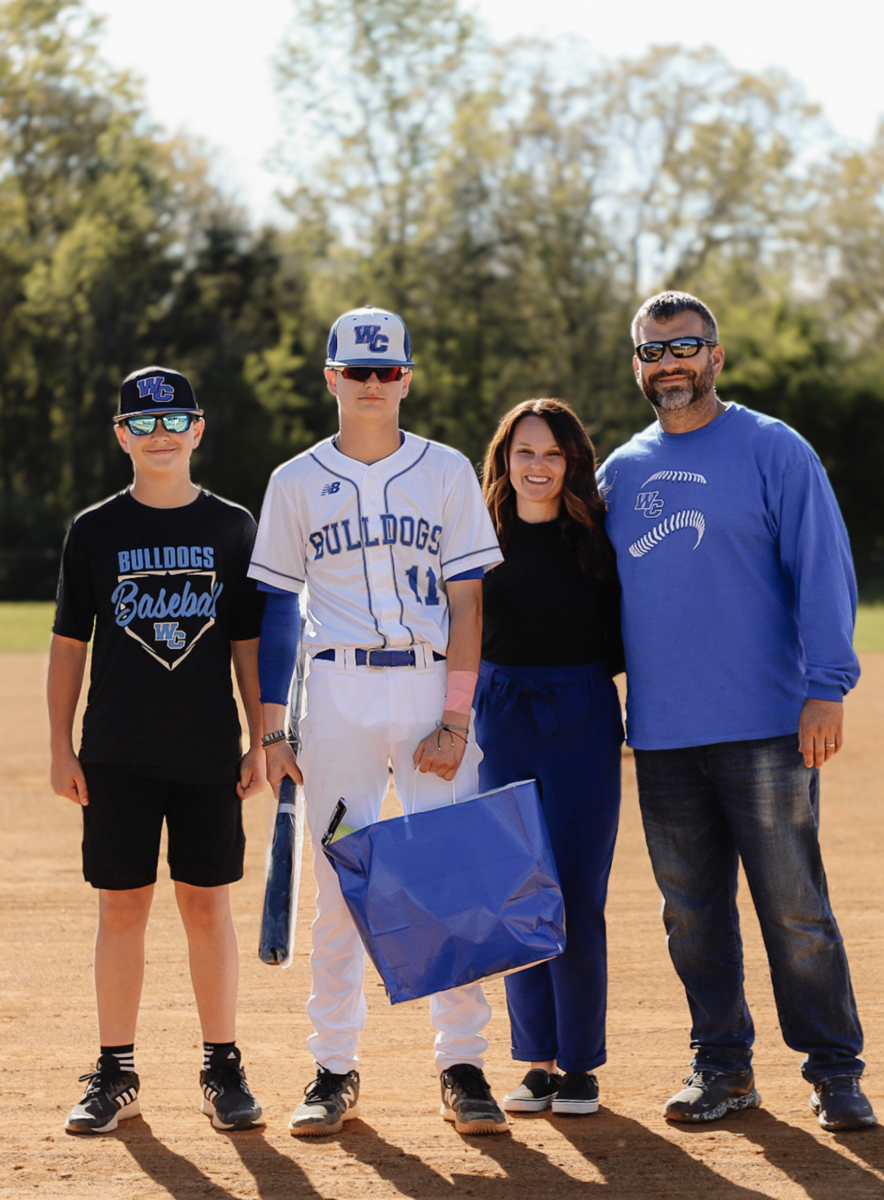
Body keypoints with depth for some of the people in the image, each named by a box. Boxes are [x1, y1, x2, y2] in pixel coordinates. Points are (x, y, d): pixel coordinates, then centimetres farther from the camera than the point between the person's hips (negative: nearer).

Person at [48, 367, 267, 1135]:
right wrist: (62, 748, 0)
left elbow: (248, 644, 7)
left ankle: (223, 1069, 12)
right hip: (118, 755, 0)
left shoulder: (232, 528, 5)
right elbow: (69, 646, 5)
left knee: (208, 903, 3)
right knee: (122, 906, 3)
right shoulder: (95, 531, 3)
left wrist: (261, 742, 1)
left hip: (210, 753, 0)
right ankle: (116, 1075, 11)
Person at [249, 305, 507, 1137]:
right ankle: (335, 1071, 9)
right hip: (335, 695, 1)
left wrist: (454, 719, -8)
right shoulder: (296, 482, 8)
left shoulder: (446, 471, 6)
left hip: (432, 687, 0)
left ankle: (461, 1067, 4)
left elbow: (467, 600, 1)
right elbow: (275, 610, 8)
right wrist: (271, 730, 1)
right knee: (340, 886, 1)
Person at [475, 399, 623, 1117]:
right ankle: (538, 1061, 15)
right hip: (501, 725, 2)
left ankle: (580, 1064, 9)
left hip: (583, 726, -2)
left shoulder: (598, 542, 0)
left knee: (576, 898, -3)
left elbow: (617, 650, 2)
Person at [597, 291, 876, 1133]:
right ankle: (721, 1063, 18)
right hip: (659, 731, 5)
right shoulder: (621, 471, 15)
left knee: (795, 906, -3)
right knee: (691, 911, 8)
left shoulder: (772, 449, 0)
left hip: (765, 725, -5)